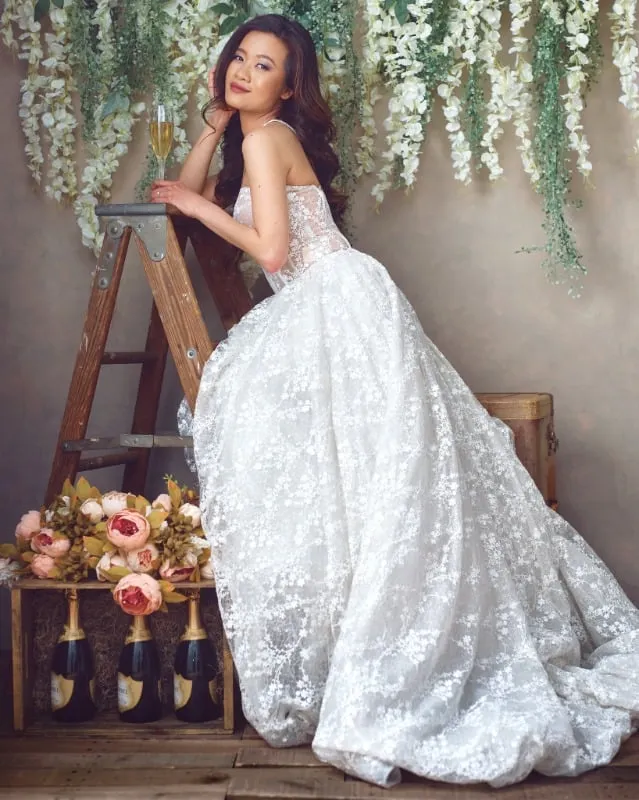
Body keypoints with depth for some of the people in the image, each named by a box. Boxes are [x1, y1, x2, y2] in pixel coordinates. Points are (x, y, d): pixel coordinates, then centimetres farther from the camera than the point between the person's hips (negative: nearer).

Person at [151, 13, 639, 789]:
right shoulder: (249, 138, 22)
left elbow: (271, 250, -14)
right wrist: (214, 125, 17)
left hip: (336, 309, -10)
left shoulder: (267, 138, -7)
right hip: (313, 313, 10)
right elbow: (184, 191, 25)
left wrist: (202, 206, -2)